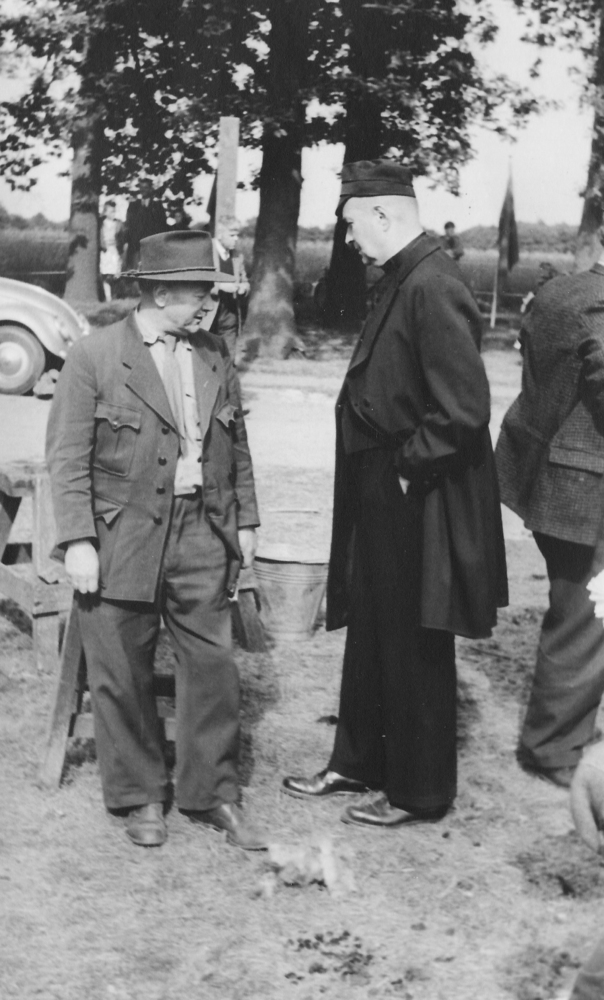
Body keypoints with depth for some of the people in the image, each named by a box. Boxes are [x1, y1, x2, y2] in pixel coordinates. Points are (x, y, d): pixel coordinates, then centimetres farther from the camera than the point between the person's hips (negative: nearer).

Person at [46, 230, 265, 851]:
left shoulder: (215, 357, 9)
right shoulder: (93, 358, -6)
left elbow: (236, 447, 16)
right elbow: (67, 458, -7)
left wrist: (245, 521, 12)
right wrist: (77, 540, -13)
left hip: (203, 539, 4)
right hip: (122, 539, -4)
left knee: (212, 666, 6)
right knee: (123, 675, 6)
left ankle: (211, 794, 21)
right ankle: (139, 796, 23)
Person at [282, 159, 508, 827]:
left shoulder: (433, 288, -22)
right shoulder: (402, 282, 8)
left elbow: (463, 410, -27)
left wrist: (408, 465, -16)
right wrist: (382, 461, 10)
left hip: (416, 507, -9)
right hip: (380, 498, 9)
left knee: (415, 650, 5)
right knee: (368, 636, 19)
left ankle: (419, 792, 21)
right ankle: (358, 763, 35)